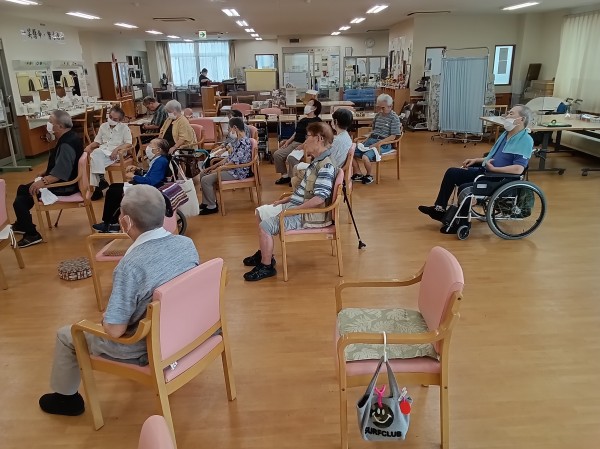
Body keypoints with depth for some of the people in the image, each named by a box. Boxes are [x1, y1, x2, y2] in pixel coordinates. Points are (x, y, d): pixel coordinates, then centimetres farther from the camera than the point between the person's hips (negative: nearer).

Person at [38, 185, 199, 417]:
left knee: (66, 335, 18)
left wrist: (105, 319, -3)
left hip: (146, 347, -6)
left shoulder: (131, 265, -33)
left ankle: (66, 397, 42)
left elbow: (115, 330, -27)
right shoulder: (187, 243, -13)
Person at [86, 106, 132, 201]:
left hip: (115, 153, -4)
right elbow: (97, 141, 19)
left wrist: (116, 149, -20)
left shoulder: (124, 127, 3)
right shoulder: (103, 126, 18)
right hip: (102, 151, 4)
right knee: (95, 157, -31)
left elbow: (128, 143, -6)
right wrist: (89, 146, -2)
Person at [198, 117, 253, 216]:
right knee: (203, 174, 12)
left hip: (237, 172, -11)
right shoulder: (238, 140, 10)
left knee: (206, 180, -17)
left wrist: (217, 170, -13)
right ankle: (206, 202, 17)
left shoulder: (244, 142, -22)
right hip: (231, 169, 11)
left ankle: (212, 206, -3)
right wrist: (214, 166, 10)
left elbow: (233, 163, -24)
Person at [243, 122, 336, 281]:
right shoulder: (317, 161, 10)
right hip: (296, 205, 11)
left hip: (311, 214, -11)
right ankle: (265, 253, 25)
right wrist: (285, 200, 13)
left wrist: (293, 210, -22)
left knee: (265, 226, -20)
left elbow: (319, 199, -29)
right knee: (261, 212, 15)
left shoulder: (326, 166, -22)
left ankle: (266, 266, -3)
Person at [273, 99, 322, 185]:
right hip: (294, 143, 8)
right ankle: (285, 175, 2)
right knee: (277, 154, -8)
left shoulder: (317, 121, -2)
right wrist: (287, 141, 7)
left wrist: (303, 146, -24)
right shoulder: (303, 120, 25)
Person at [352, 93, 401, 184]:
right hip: (371, 140, 7)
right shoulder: (378, 115, 15)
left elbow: (393, 136, -11)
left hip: (384, 144, -7)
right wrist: (366, 140, 8)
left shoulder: (394, 118, -6)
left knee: (365, 157, -32)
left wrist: (378, 143, -20)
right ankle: (358, 174, 5)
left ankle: (369, 176, -2)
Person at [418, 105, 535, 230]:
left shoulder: (525, 140, -16)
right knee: (451, 173, 0)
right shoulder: (505, 134, 12)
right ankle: (439, 209, 2)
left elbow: (518, 169, -26)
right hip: (485, 171, 9)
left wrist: (493, 168, -21)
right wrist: (476, 160, 9)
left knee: (465, 188, -27)